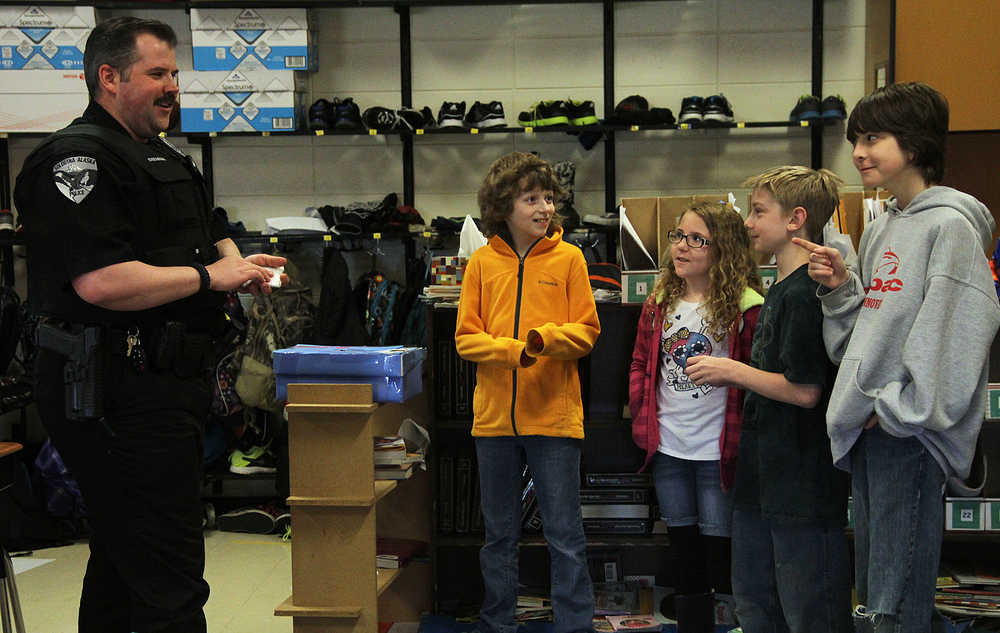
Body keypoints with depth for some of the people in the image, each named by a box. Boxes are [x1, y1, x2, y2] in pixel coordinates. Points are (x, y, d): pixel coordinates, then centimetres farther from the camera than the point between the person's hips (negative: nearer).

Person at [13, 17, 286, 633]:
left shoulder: (164, 158, 20)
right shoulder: (78, 158, -13)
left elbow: (213, 234, 31)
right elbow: (100, 281, -24)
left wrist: (239, 263, 7)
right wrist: (209, 276, -15)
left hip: (171, 385, 11)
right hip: (119, 392, -10)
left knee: (123, 562, 20)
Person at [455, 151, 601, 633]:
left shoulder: (568, 258, 0)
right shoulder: (482, 262, 3)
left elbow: (586, 332, -1)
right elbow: (465, 337, 1)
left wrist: (547, 336, -21)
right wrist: (512, 349, -17)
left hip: (554, 416, -2)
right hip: (494, 416, 2)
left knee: (565, 537, 2)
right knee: (499, 535, 14)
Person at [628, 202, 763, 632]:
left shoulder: (746, 306, -10)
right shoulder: (660, 302, 7)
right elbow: (641, 363, 12)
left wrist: (742, 432, -13)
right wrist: (642, 417, 3)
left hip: (717, 450, -5)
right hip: (667, 449, 5)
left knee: (719, 548, 5)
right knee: (684, 548, 15)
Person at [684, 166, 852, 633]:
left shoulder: (805, 293, -18)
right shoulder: (781, 289, 14)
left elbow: (804, 391, -23)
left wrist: (734, 372, -12)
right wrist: (732, 377, 9)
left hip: (803, 484, -10)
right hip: (765, 478, 10)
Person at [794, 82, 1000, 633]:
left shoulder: (950, 225, -10)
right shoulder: (879, 230, 17)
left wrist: (895, 410, -15)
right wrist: (839, 288, 4)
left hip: (911, 432, -9)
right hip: (867, 428, 9)